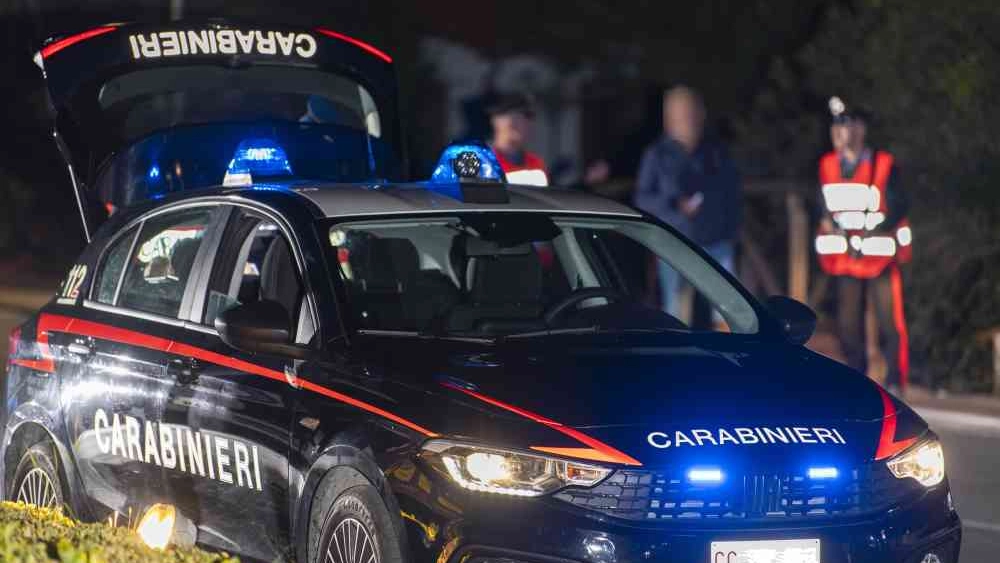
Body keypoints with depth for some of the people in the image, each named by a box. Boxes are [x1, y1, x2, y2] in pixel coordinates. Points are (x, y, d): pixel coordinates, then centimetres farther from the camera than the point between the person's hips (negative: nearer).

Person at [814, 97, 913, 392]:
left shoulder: (884, 164, -7)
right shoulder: (829, 165, 7)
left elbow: (897, 208, -8)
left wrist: (868, 234, -17)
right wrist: (828, 222, -5)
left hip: (880, 254, -4)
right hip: (846, 258, 4)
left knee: (890, 322, -6)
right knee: (848, 324, 5)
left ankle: (895, 380, 1)